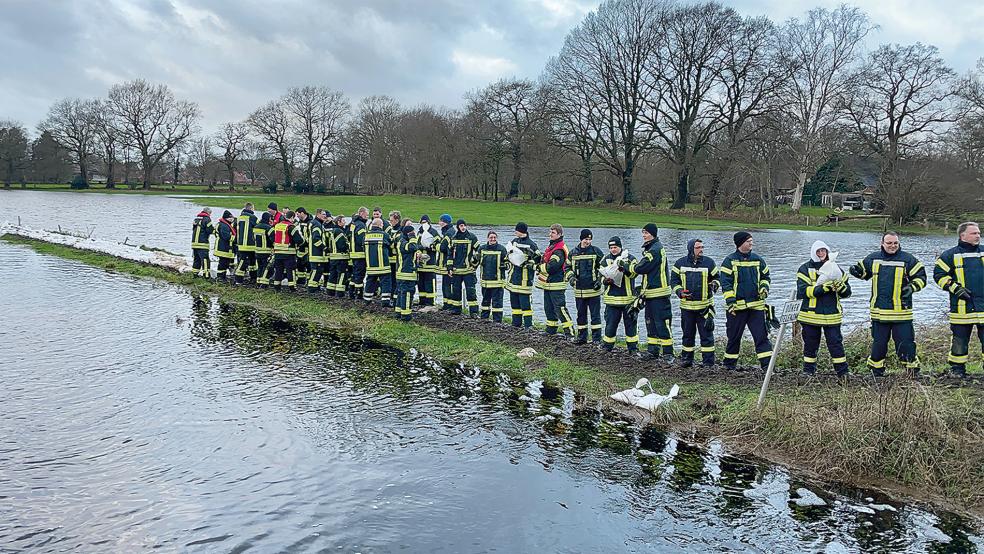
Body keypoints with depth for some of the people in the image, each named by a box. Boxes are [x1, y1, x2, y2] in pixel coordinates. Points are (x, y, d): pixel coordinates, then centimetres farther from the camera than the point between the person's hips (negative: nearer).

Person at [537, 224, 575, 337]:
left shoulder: (559, 250, -18)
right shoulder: (551, 246, 15)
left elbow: (551, 267, -25)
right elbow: (544, 261, 23)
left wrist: (539, 267, -9)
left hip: (556, 285, -10)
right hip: (548, 284, 10)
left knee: (560, 308, -10)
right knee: (548, 308, 16)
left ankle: (569, 332, -8)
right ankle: (551, 330, 27)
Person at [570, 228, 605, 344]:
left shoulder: (596, 251, 0)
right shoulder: (573, 252, 7)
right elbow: (568, 267, 16)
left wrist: (600, 280, -7)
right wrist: (571, 277, -2)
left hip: (593, 289, -3)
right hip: (579, 290, 3)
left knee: (595, 315, -1)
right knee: (581, 315, 11)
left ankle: (596, 338, 4)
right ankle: (582, 337, 20)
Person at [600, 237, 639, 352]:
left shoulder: (630, 258, 1)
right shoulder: (606, 260, 9)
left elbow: (634, 273, -13)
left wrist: (624, 268, -31)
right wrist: (605, 281, -15)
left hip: (628, 297, -1)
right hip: (611, 298, 2)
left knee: (630, 323, 6)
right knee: (610, 323, 4)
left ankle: (633, 347, 16)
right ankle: (607, 347, 17)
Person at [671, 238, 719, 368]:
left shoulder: (709, 262, 1)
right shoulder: (680, 263, 2)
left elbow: (716, 278, 12)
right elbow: (674, 280, 6)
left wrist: (714, 284, -10)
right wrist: (680, 292, -10)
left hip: (705, 305, -1)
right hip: (686, 305, 1)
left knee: (706, 333, 0)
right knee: (688, 333, 11)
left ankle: (708, 361, 6)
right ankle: (686, 358, 23)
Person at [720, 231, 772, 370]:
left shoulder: (757, 259, 11)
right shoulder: (729, 260, -2)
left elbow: (766, 277, 23)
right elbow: (725, 282, -6)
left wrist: (764, 288, 2)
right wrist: (730, 300, -14)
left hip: (756, 305, 3)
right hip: (737, 306, -3)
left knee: (761, 334, -2)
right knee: (734, 336, 7)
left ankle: (766, 363, 1)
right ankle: (729, 363, 20)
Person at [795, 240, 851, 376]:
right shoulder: (805, 269, 2)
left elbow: (846, 293, 9)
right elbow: (802, 291, -12)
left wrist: (840, 286, -13)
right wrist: (822, 288, -22)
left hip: (832, 315, 1)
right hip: (810, 314, -1)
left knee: (836, 343, 0)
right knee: (810, 344, 8)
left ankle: (843, 373, 8)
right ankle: (808, 372, 21)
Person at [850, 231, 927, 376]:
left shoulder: (908, 259, -2)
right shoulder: (873, 258, 7)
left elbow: (921, 277, 1)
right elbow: (863, 271, 23)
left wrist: (912, 287, -16)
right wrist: (856, 271, 1)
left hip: (901, 312, -3)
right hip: (879, 311, 3)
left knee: (905, 342, -1)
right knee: (878, 343, 11)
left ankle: (913, 370, 14)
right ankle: (876, 372, 25)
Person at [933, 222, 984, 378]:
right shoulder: (951, 255, 0)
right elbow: (939, 274, 0)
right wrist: (955, 288, -10)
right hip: (962, 308, -3)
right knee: (960, 340, 4)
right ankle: (957, 369, 16)